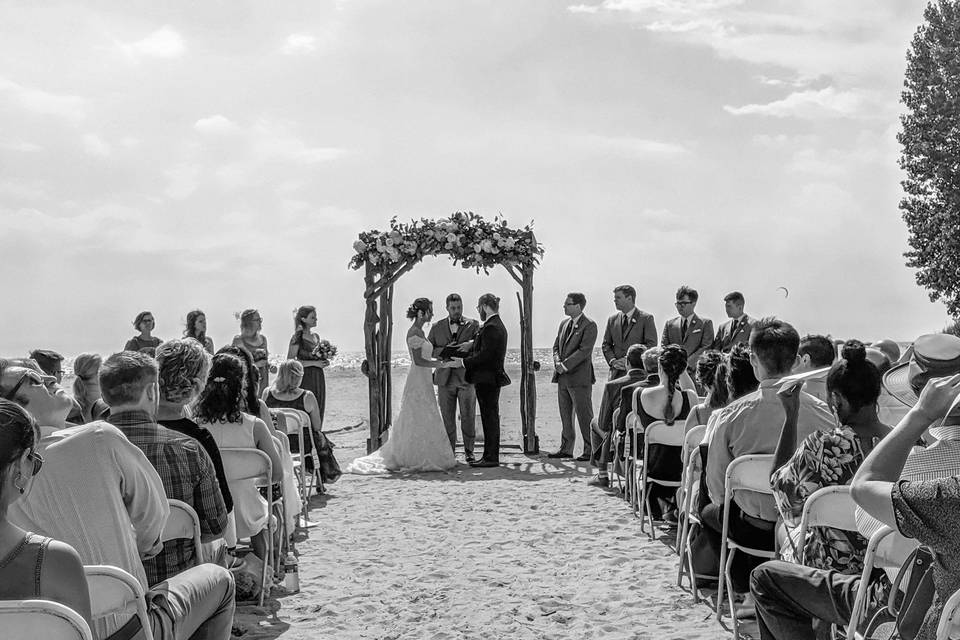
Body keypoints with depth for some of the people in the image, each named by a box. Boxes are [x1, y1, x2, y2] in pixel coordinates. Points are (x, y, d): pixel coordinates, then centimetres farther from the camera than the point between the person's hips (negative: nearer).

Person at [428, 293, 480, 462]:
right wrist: (445, 350, -11)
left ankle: (469, 451, 14)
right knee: (447, 418, 5)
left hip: (466, 378, -1)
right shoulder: (437, 327, 8)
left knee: (468, 417, 1)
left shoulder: (472, 325, 4)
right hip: (445, 379, 1)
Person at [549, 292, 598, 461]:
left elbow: (584, 351, -16)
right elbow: (556, 346, 17)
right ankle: (566, 448, 20)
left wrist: (565, 365, -17)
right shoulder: (564, 324, 16)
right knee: (565, 415, 12)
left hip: (579, 377, -8)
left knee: (584, 415, -2)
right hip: (563, 378, 8)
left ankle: (590, 450, 4)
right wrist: (557, 362, -3)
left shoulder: (589, 325, -9)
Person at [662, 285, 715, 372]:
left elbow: (706, 348, 1)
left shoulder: (706, 323, 11)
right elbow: (663, 347, 14)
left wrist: (687, 362, -12)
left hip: (694, 369, -2)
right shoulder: (670, 323, 21)